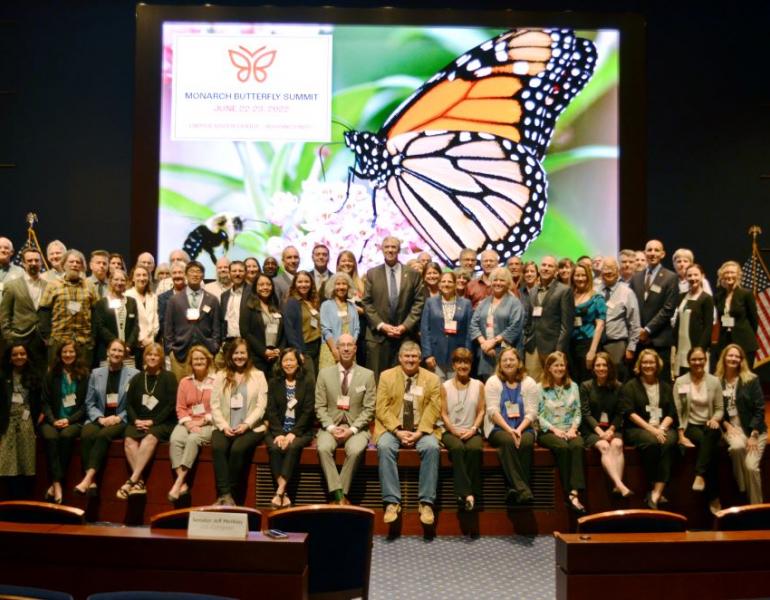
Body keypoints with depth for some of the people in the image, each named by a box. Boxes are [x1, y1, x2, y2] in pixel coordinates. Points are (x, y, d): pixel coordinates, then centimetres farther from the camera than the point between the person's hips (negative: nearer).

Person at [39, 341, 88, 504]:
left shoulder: (84, 375, 6)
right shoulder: (50, 375, 12)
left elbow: (86, 403, 2)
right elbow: (44, 401, 7)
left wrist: (69, 420, -10)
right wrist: (53, 420, -10)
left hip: (75, 421, -1)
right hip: (53, 420, 1)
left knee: (66, 435, -33)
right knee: (50, 437, -31)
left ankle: (56, 482, -25)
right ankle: (57, 483, -34)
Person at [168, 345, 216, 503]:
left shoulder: (216, 381, 1)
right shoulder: (185, 382, 13)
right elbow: (180, 408, 8)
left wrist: (202, 421, -12)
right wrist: (188, 423, -9)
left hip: (208, 424, -3)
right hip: (188, 422, 3)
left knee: (193, 439, -34)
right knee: (175, 440, -28)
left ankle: (178, 482, -32)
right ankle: (183, 483, -31)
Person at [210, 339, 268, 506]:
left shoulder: (258, 375, 9)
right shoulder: (220, 376, 14)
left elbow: (261, 406, 0)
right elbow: (215, 405, 7)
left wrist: (246, 425, -13)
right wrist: (224, 426, -9)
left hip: (251, 427, -2)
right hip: (225, 427, 2)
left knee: (238, 448, -32)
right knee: (217, 447, -30)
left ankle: (230, 494, -20)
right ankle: (225, 494, -29)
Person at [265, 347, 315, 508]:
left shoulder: (307, 381, 4)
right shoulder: (274, 382, 11)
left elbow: (308, 410, -4)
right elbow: (271, 410, 3)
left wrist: (293, 433, -15)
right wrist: (279, 433, -12)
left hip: (301, 430, -2)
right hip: (278, 430, 2)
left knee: (292, 447, -33)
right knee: (274, 448, -29)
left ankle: (279, 492, -34)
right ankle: (284, 495, -28)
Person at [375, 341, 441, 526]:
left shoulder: (431, 379, 6)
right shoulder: (387, 376, 5)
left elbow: (433, 410, -1)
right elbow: (381, 408, -2)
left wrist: (419, 432, -16)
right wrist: (398, 431, -15)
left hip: (422, 430, 0)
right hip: (393, 429, 0)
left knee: (431, 447, -30)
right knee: (385, 447, -31)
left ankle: (426, 503, -24)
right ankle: (392, 502, -27)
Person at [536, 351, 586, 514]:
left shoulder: (573, 386, 17)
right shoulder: (540, 388, 5)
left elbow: (577, 412, 12)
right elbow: (538, 415, -1)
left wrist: (573, 428, -6)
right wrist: (554, 429, -12)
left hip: (570, 430, 3)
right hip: (548, 431, -2)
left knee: (578, 446, -33)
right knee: (563, 447, -35)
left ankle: (574, 493, -43)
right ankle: (569, 493, -31)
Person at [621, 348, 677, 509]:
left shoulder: (665, 386, 19)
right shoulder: (630, 386, 7)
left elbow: (671, 413, 11)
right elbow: (629, 413, -4)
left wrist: (661, 428, -9)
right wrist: (650, 429, -15)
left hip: (662, 428, 3)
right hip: (637, 429, -3)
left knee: (668, 441, -32)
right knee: (652, 442, -36)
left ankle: (656, 493, -34)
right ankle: (657, 491, -22)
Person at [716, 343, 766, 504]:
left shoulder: (751, 380, 1)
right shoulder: (716, 381, 2)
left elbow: (760, 409, -3)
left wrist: (753, 435, -11)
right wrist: (726, 425, -8)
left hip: (753, 428, 0)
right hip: (731, 427, 0)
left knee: (751, 466, -20)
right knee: (737, 446, -35)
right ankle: (741, 489, -12)